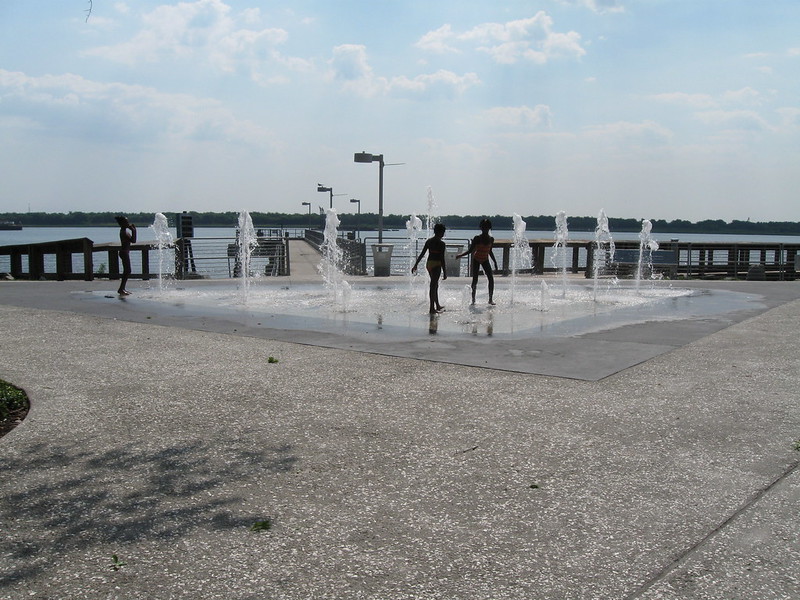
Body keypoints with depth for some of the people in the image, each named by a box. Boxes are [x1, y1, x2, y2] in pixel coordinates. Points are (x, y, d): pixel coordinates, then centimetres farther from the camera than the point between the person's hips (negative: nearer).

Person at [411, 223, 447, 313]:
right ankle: (432, 308, -1)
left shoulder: (429, 241, 6)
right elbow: (442, 259, -15)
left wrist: (415, 265, 14)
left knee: (435, 285, 20)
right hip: (436, 265, -7)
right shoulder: (441, 243, -13)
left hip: (429, 264, 7)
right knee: (433, 286, -4)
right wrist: (444, 272, -12)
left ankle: (438, 306, 32)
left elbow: (422, 254, 8)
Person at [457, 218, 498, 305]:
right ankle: (473, 299, 8)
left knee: (491, 279, -9)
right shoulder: (477, 238, -13)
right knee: (475, 280, -5)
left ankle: (490, 299, -1)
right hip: (476, 260, -3)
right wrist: (461, 255, -19)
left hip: (485, 260, 3)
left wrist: (495, 261, 15)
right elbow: (470, 250, -8)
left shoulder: (491, 239, -1)